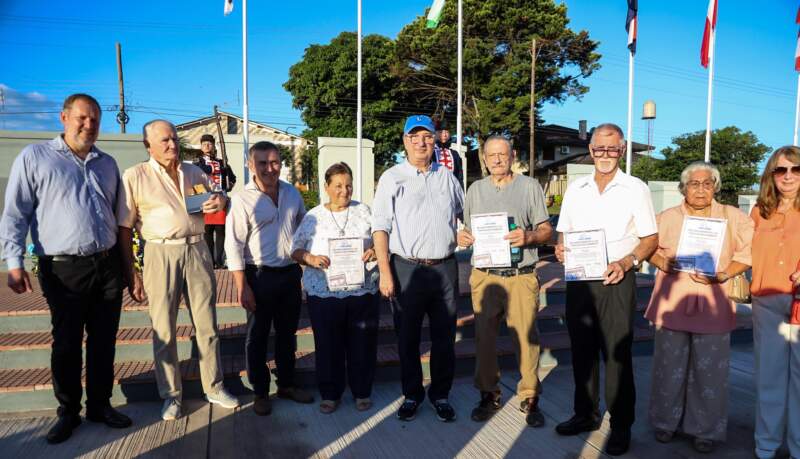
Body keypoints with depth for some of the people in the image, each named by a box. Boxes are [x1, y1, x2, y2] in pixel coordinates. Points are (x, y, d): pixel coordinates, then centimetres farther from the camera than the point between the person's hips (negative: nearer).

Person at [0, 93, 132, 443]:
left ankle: (100, 405, 25)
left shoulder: (107, 164, 13)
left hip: (108, 265, 4)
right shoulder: (34, 157, -1)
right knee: (66, 343, 7)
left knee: (104, 340, 10)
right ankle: (68, 412, 23)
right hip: (63, 269, -4)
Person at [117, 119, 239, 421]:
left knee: (207, 324, 9)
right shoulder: (135, 176, -1)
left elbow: (217, 196, 25)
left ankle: (214, 388, 24)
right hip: (161, 253, -3)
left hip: (196, 251, 3)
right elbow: (124, 228, -3)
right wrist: (131, 274, -7)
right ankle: (171, 395, 22)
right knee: (163, 329, 6)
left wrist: (221, 201, -1)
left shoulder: (194, 173, 11)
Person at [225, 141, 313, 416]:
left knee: (287, 333, 17)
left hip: (291, 274, 5)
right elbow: (234, 246, -12)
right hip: (260, 277, -5)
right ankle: (260, 392, 24)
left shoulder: (292, 193, 4)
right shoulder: (242, 200, -11)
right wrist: (243, 288, -14)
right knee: (258, 337, 9)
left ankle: (287, 385, 33)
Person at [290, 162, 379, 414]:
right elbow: (296, 250, 3)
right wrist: (310, 258, -17)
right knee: (328, 345, 7)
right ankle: (330, 394, 25)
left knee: (362, 344, 8)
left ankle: (362, 392, 26)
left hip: (362, 290, 1)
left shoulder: (364, 211, 7)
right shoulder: (314, 216, 5)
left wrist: (376, 251, -13)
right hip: (324, 291, 0)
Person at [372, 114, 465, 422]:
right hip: (407, 269, -2)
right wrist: (385, 272, -10)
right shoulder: (392, 177, 0)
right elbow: (380, 227, -4)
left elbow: (467, 213, 25)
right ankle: (412, 395, 26)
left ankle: (440, 395, 26)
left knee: (444, 337, 10)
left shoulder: (447, 177, 11)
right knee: (407, 338, 9)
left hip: (445, 268, 3)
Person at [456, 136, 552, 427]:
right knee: (484, 338, 6)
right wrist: (462, 237, -7)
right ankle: (489, 394, 21)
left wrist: (529, 236, -16)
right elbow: (468, 230, 16)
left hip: (522, 276, -2)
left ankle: (529, 398, 14)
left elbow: (546, 229, 4)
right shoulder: (476, 189, 14)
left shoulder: (530, 186, 6)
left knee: (527, 337, -1)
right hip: (485, 275, 2)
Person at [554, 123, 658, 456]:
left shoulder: (636, 189, -1)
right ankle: (586, 414, 29)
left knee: (617, 354, 0)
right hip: (578, 279, 4)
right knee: (582, 350, 13)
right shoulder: (576, 189, 10)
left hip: (616, 281, -4)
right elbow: (563, 232, 16)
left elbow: (651, 239, -1)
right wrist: (560, 248, -7)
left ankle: (621, 426, 15)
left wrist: (626, 263, -18)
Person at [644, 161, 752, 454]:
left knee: (709, 370, 3)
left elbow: (749, 253, 3)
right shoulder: (667, 217, 8)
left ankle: (706, 429, 20)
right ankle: (666, 421, 25)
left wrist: (724, 274, -13)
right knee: (669, 366, 8)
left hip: (712, 306, -1)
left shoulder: (734, 218, 4)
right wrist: (661, 261, -10)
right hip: (672, 303, 1)